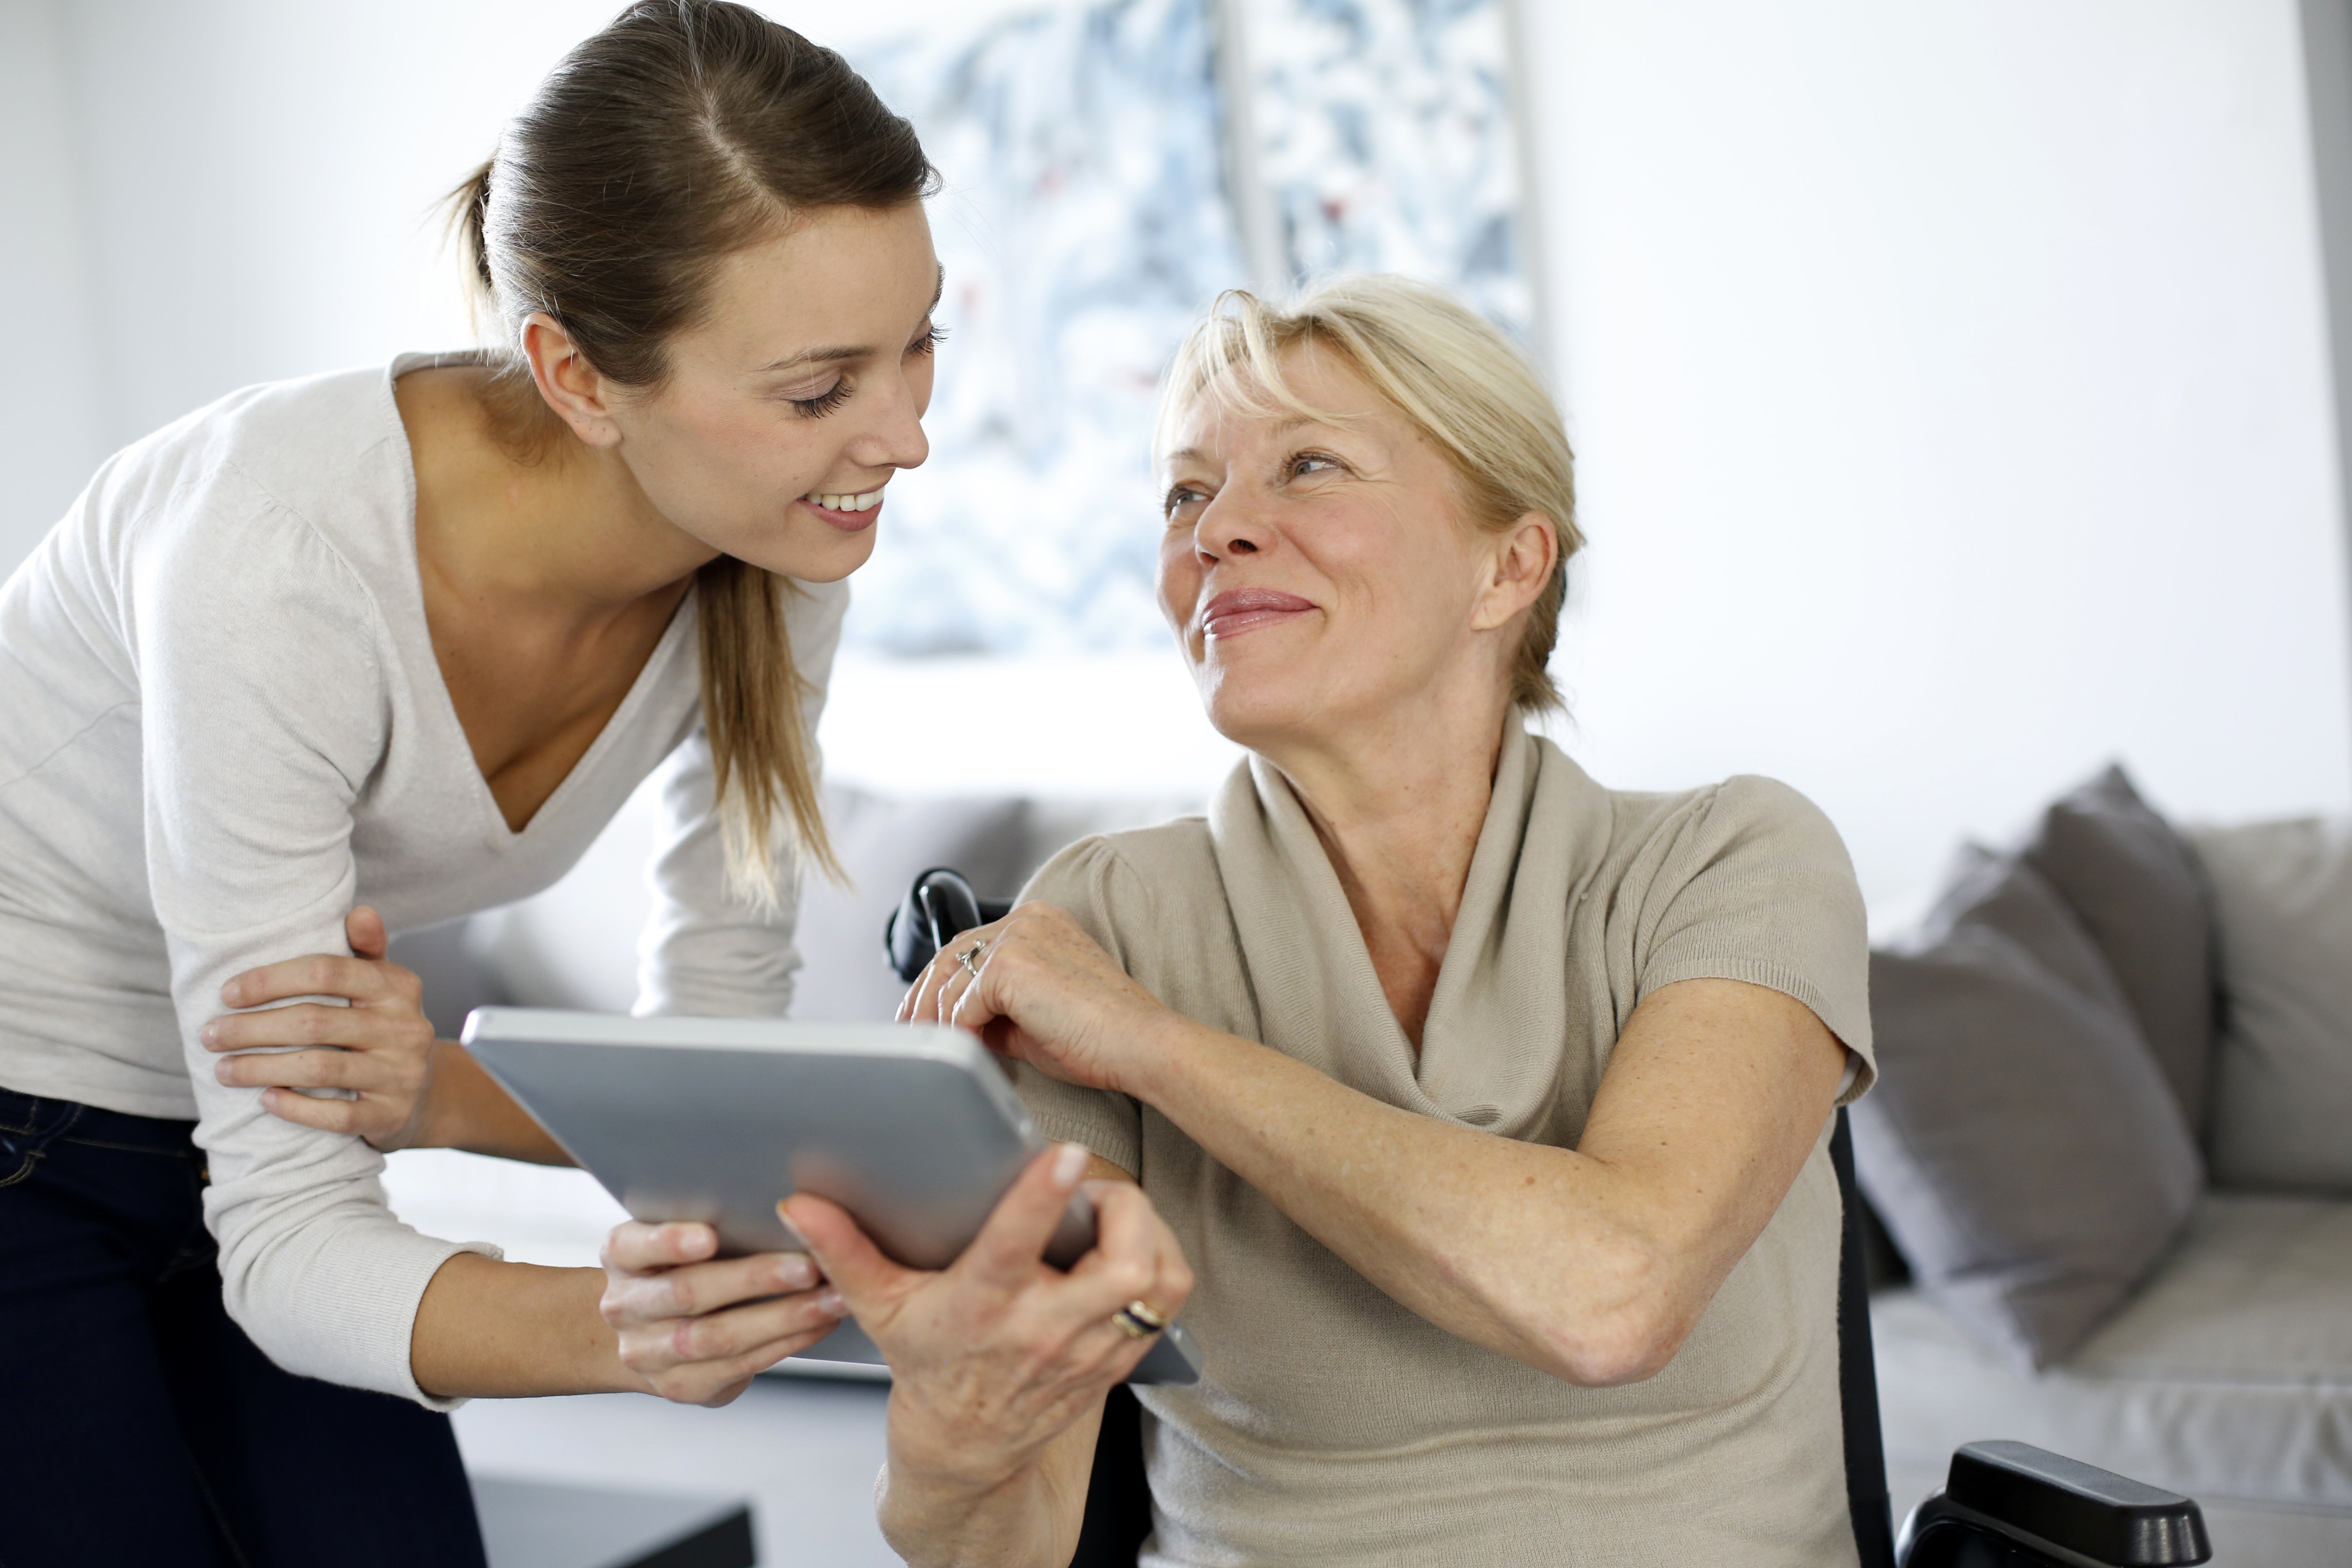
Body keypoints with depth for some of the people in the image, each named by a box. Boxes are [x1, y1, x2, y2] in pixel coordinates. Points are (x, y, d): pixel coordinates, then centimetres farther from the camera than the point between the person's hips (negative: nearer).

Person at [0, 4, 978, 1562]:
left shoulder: (776, 554, -15)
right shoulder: (284, 562, -34)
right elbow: (290, 1248, -30)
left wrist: (453, 1101, -26)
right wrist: (612, 1329, -49)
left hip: (232, 1130, 5)